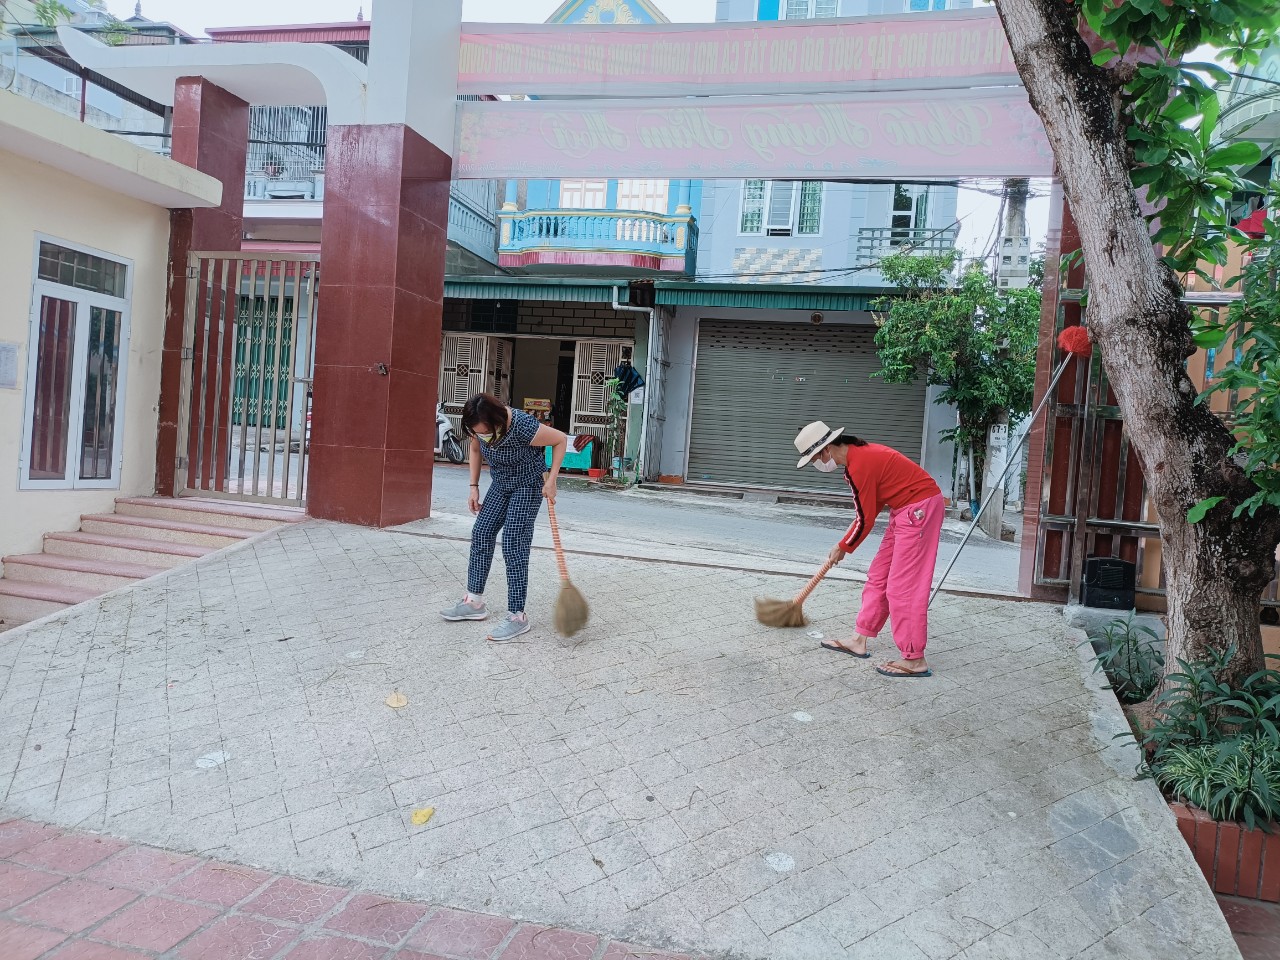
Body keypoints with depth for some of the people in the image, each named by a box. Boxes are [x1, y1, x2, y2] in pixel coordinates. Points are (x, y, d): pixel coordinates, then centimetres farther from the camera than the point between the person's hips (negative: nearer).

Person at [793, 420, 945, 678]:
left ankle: (915, 660, -1)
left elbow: (865, 519, -15)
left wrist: (843, 547, -1)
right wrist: (847, 542, 18)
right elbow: (872, 503, 17)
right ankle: (860, 641, 20)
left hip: (919, 508, -10)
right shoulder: (858, 454, 7)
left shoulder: (859, 466, -22)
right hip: (907, 509, 10)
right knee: (878, 576, 13)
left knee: (902, 585, -7)